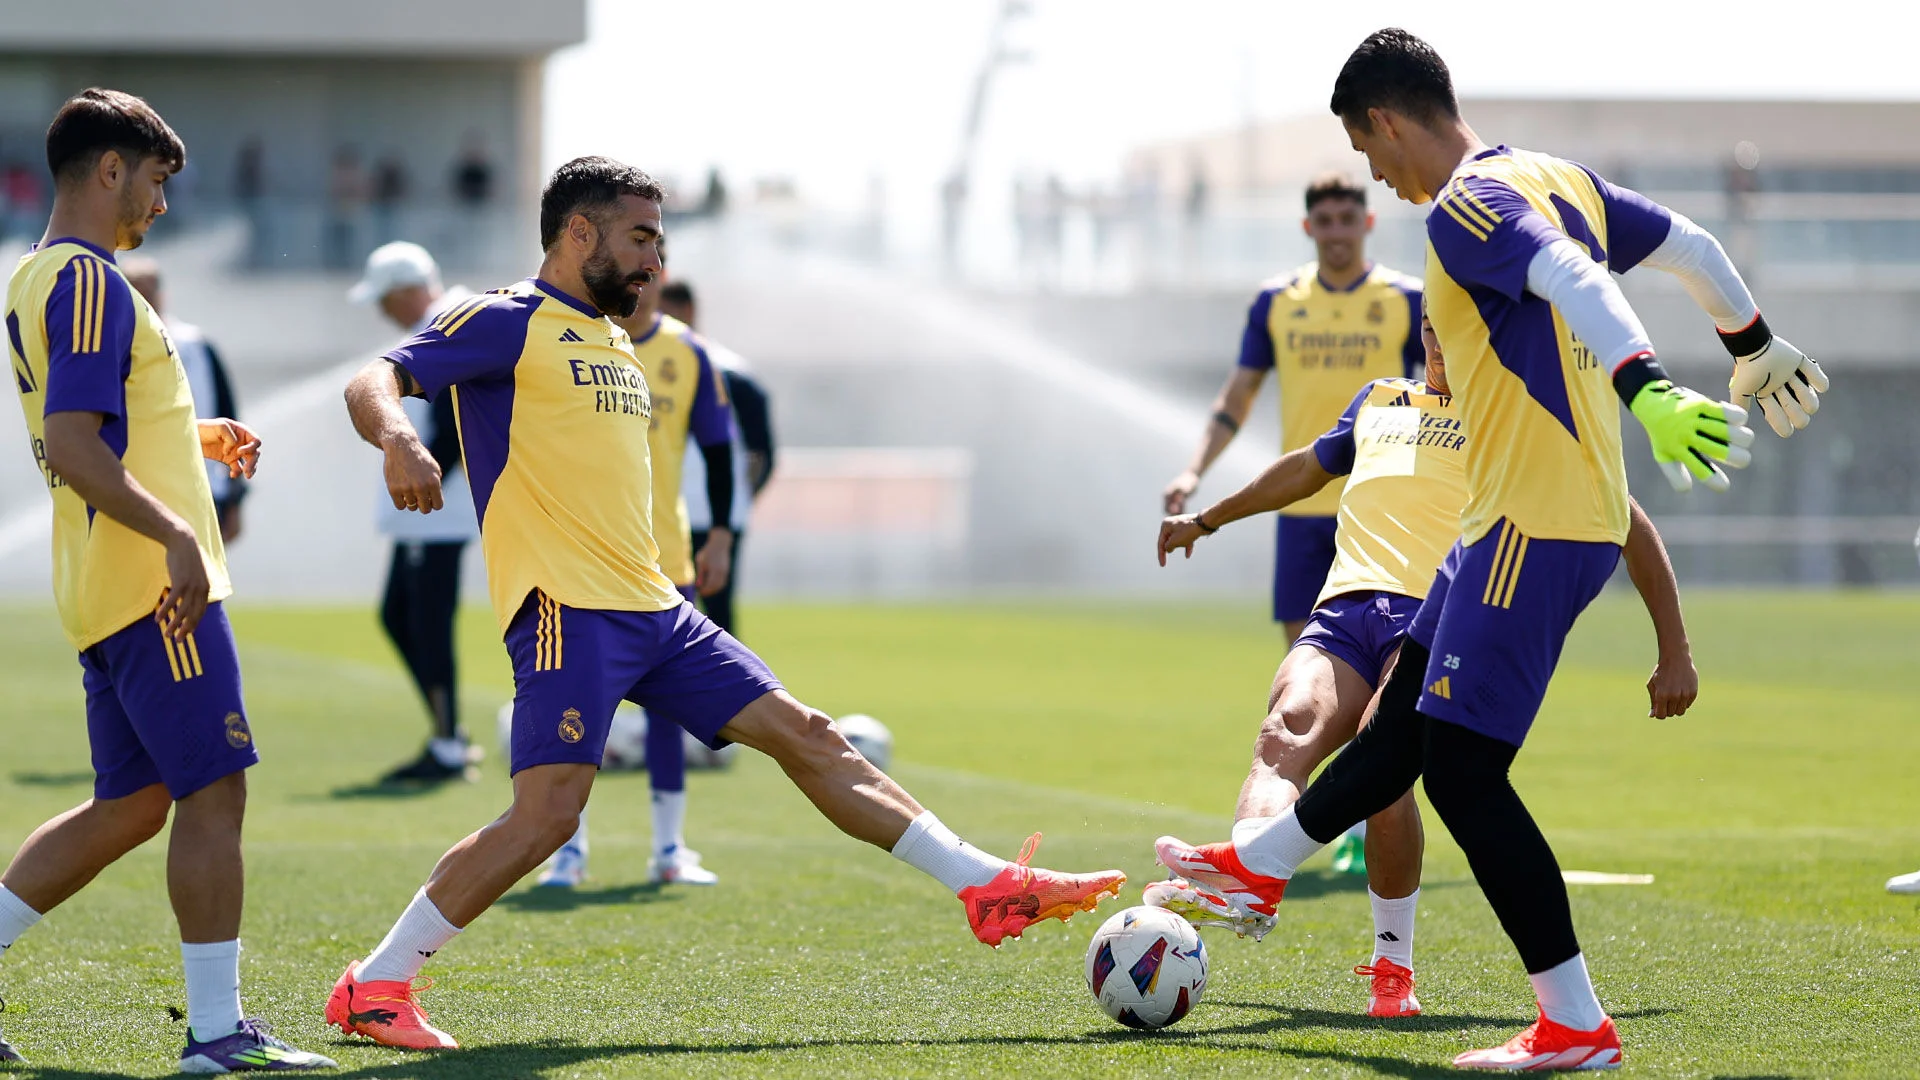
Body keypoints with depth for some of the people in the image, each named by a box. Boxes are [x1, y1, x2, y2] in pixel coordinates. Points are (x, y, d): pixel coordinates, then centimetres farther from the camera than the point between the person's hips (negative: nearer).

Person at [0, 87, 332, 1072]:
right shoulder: (90, 282, -14)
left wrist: (195, 438, 20)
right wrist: (175, 534, -26)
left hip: (111, 593, 10)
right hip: (152, 589, -10)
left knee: (131, 805, 13)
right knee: (214, 793, -6)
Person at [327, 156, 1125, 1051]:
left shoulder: (614, 344, 23)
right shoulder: (506, 323, -3)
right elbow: (373, 381, -15)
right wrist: (398, 439, -37)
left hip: (652, 609, 9)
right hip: (566, 611, -9)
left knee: (804, 736, 6)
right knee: (547, 814, -18)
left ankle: (988, 887, 9)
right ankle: (373, 987, -9)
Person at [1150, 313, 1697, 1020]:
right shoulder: (1379, 403, 33)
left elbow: (1628, 526, 20)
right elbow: (1309, 467, 51)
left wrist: (1675, 654, 15)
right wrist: (1206, 520, 60)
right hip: (1346, 610, 4)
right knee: (1287, 730, -29)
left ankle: (1393, 966, -23)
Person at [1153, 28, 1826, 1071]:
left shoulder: (1465, 207, -16)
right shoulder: (1560, 180, 12)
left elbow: (1574, 280, -33)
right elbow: (1690, 247, 21)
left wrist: (1644, 387, -48)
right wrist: (1755, 347, 37)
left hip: (1535, 531, -10)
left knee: (1462, 771, -9)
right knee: (1403, 721, 24)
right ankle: (1259, 864, 41)